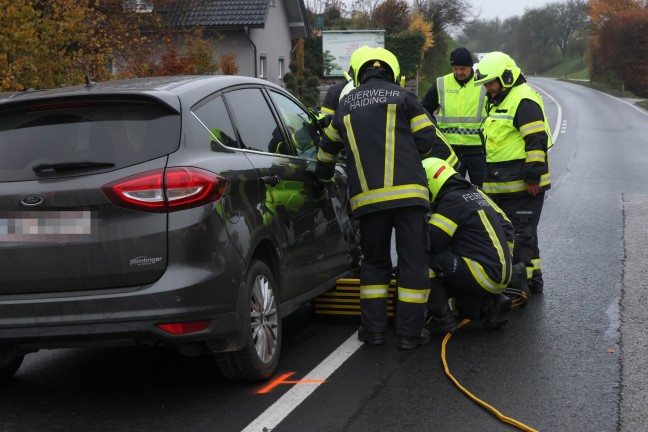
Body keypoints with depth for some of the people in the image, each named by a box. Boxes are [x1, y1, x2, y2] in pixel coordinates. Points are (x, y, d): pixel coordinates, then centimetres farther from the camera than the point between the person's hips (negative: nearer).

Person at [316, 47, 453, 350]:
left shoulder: (346, 105, 18)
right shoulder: (403, 98, 7)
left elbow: (327, 150, 32)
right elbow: (430, 142, 2)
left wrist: (324, 178, 49)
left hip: (367, 197, 3)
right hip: (408, 192, -3)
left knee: (374, 262, 16)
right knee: (413, 262, 3)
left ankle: (373, 328, 13)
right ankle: (410, 332, 3)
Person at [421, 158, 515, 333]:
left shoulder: (452, 200, -11)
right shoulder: (475, 193, 17)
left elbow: (431, 242, -15)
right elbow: (508, 230, 22)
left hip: (485, 274, -9)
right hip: (501, 274, 9)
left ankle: (439, 317, -8)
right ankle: (489, 304, 11)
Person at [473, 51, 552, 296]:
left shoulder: (523, 100, -14)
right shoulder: (498, 102, 20)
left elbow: (536, 141, -20)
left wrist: (532, 177, -21)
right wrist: (490, 178, 27)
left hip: (523, 184, -10)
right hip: (502, 186, 10)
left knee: (520, 234, -8)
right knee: (522, 233, 16)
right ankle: (532, 277, 25)